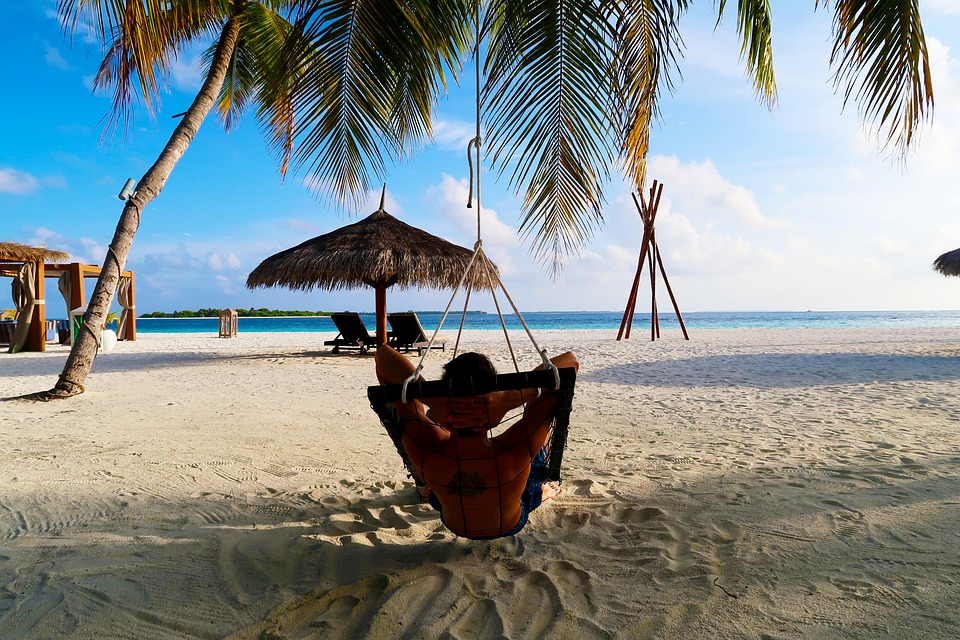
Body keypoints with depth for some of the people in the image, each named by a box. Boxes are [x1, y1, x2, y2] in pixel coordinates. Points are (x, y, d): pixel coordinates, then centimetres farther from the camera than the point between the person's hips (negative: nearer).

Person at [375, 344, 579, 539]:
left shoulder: (425, 447, -42)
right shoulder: (517, 450, -45)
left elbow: (384, 355, -37)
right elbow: (571, 361, -43)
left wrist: (432, 399, -52)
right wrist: (509, 398, -55)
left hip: (454, 526, 2)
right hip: (512, 526, -1)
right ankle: (540, 490, 41)